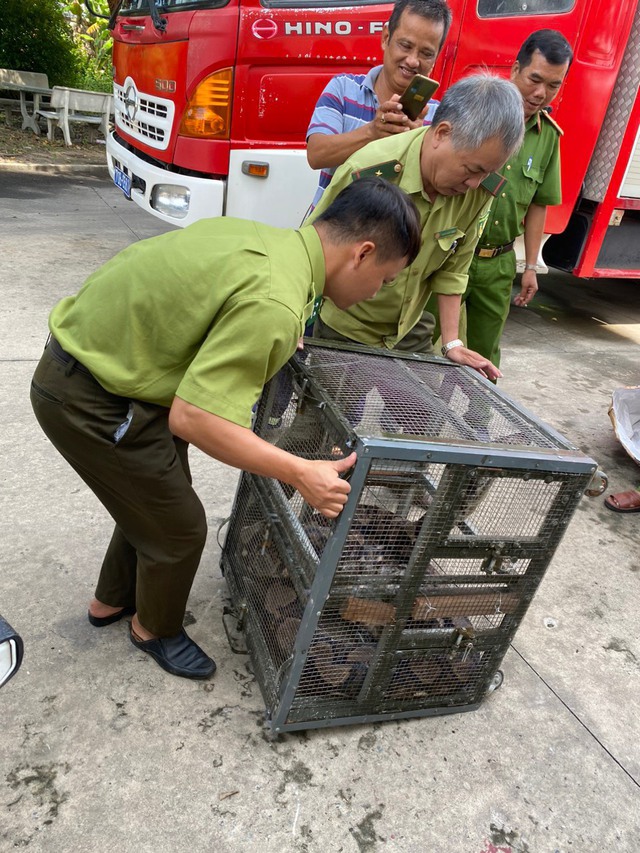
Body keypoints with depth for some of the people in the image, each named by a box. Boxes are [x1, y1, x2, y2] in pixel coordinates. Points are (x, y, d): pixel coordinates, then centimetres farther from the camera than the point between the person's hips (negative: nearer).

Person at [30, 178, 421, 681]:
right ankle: (154, 628, 36)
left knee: (153, 499, 24)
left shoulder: (266, 237, 1)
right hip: (91, 404, -9)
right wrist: (301, 474, -25)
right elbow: (193, 418, -33)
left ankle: (112, 600, 49)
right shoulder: (275, 304, -30)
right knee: (179, 525, 7)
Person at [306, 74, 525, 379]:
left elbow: (451, 270, -3)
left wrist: (451, 344, -5)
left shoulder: (480, 189, -13)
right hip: (342, 332, -4)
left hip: (410, 334, 4)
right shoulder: (367, 172, -28)